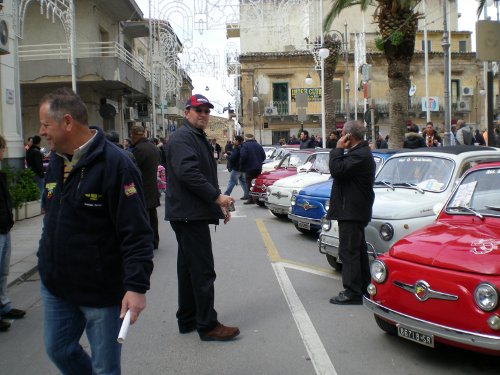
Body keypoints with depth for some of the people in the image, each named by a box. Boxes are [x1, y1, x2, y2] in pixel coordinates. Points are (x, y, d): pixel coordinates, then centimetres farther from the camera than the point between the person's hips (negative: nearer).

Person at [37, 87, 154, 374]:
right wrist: (46, 261, 22)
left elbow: (136, 233, -22)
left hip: (102, 291, -7)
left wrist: (137, 286, -25)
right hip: (56, 286, 8)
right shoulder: (57, 161, 7)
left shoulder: (115, 164, -19)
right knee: (59, 350, 22)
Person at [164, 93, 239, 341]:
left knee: (189, 267, 15)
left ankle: (187, 320, 24)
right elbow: (187, 172, -25)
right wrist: (217, 197, -21)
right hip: (189, 215, -11)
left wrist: (219, 205, 19)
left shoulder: (198, 138, 21)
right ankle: (207, 326, 0)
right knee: (203, 270, -7)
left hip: (191, 214, 11)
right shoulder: (182, 138, -11)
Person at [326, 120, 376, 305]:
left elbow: (337, 170, -24)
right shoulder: (362, 152, 15)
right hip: (355, 211, 11)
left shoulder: (359, 155, -20)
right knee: (358, 249, 18)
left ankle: (352, 293, -2)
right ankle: (363, 286, 29)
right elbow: (340, 171, 19)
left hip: (351, 212, -11)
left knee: (348, 251, -7)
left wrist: (338, 149, -16)